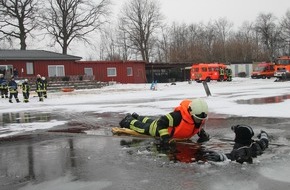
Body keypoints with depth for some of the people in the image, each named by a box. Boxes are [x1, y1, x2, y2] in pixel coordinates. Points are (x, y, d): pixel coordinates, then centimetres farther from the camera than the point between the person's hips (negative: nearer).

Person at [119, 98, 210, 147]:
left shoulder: (201, 119, -23)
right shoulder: (178, 116, -48)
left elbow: (198, 127, 2)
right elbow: (162, 121, -41)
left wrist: (202, 134, -15)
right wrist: (164, 137, -42)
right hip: (161, 126, -8)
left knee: (150, 122, 34)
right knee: (143, 127, 16)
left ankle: (137, 117, 61)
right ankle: (129, 120, 44)